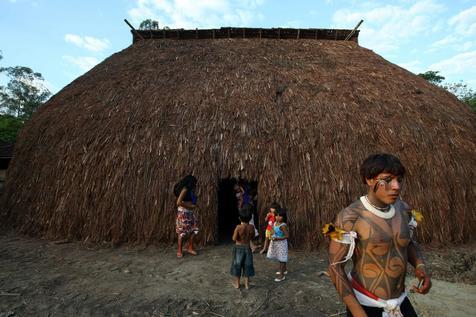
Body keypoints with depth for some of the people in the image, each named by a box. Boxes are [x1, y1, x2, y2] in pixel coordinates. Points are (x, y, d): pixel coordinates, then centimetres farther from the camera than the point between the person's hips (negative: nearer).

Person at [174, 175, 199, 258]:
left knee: (193, 230, 7)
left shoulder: (190, 190, 10)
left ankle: (190, 248, 20)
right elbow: (178, 202, -23)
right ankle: (179, 251, 14)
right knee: (182, 232, 0)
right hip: (183, 213, -9)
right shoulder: (185, 189, -16)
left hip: (190, 213, 9)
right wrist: (190, 206, -17)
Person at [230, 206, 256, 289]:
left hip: (239, 248, -3)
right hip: (247, 248, 3)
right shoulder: (251, 227, -10)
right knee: (247, 265, 14)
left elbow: (234, 239, -16)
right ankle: (247, 284, 24)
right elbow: (252, 236, 5)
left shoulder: (238, 227, -21)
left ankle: (237, 283, 26)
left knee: (237, 264, 13)